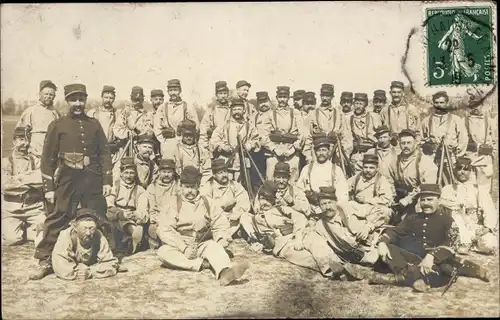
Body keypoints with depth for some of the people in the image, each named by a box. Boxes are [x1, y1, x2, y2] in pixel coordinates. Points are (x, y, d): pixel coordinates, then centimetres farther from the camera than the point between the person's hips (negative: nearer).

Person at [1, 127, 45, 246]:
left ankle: (21, 230, 10)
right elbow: (5, 185, -10)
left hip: (34, 208, 1)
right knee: (11, 239, -20)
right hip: (11, 209, -1)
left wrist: (20, 177, -7)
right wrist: (31, 181, -9)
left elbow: (43, 181, -7)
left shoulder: (36, 161, 9)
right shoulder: (6, 162, 6)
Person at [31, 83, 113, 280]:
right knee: (56, 220, -2)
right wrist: (48, 187, -4)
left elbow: (104, 153, 9)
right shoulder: (57, 125, 2)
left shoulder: (94, 124, 9)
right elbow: (48, 158, 1)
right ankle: (45, 261, 9)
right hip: (68, 179, -2)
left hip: (93, 179, 2)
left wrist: (107, 181, 1)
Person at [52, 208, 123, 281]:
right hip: (66, 283, 0)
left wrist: (90, 272, -28)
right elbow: (60, 268, -32)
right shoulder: (66, 236, -24)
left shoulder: (99, 237, -17)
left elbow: (111, 264, -16)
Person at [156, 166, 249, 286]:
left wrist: (222, 238, -17)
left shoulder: (207, 204, 9)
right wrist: (184, 248, -21)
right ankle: (202, 264, -32)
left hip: (202, 245, 1)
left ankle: (224, 272, -59)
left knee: (214, 246, -30)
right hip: (179, 246, -1)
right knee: (163, 252, -30)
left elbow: (220, 224, 6)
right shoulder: (174, 205, 1)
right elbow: (164, 230, -10)